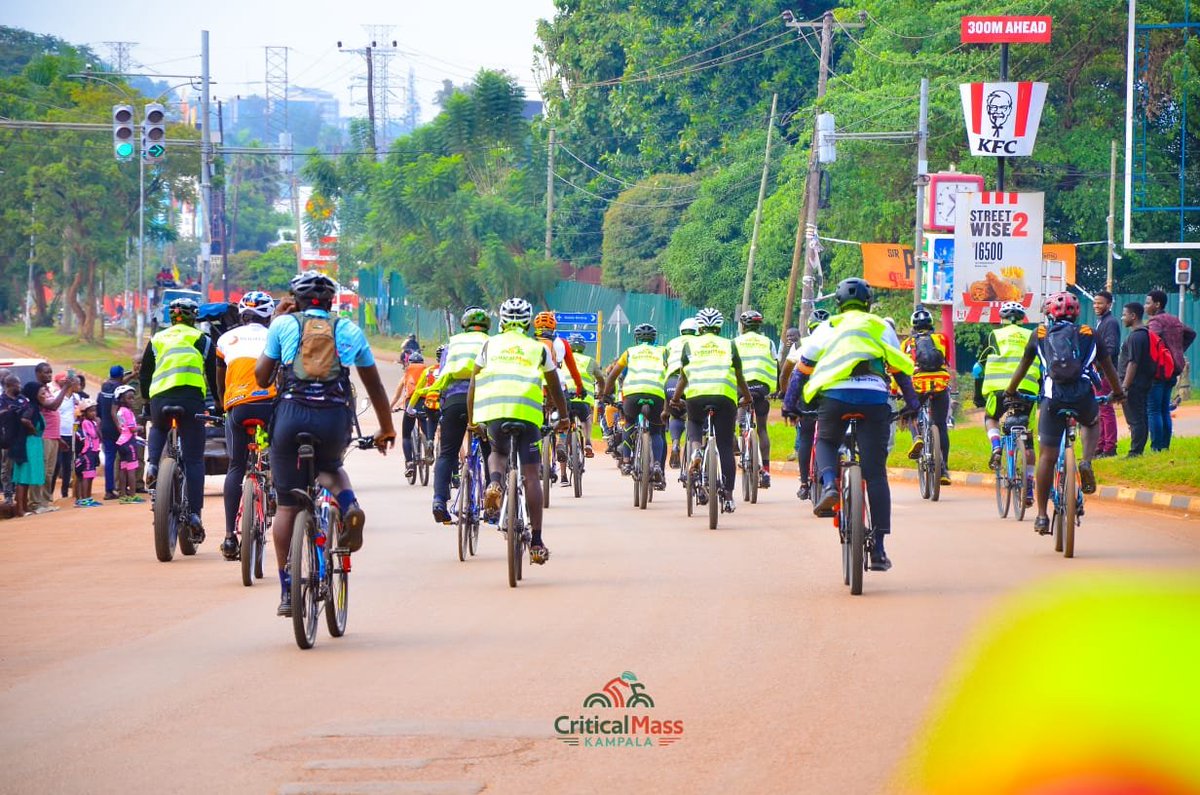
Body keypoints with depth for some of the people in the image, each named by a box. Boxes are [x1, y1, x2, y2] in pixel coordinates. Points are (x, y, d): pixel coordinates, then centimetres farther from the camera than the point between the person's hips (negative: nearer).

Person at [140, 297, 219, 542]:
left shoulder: (157, 340, 21)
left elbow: (144, 377, 23)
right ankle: (194, 514, -4)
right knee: (193, 460, 3)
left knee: (157, 428, 36)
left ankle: (152, 465, 9)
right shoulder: (202, 341, 16)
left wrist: (148, 405, 35)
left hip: (160, 400, 2)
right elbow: (215, 378, 16)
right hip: (192, 398, -2)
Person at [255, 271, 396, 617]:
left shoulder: (284, 324, 10)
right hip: (335, 418, 2)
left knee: (287, 505, 8)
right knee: (330, 467, 34)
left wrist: (273, 325, 21)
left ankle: (287, 591, 5)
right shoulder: (348, 330, 16)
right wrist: (387, 430, 31)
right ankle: (349, 508, 0)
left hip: (291, 414, -2)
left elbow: (261, 377, 12)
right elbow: (374, 385, 20)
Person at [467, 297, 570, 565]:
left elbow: (473, 385, 20)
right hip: (528, 411, -1)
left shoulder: (490, 345, 21)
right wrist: (563, 418, 42)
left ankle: (494, 483, -4)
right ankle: (536, 542, -1)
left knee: (498, 452, 30)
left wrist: (471, 420, 29)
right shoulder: (539, 349, 20)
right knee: (531, 475, 2)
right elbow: (555, 387, 28)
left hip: (492, 410, 1)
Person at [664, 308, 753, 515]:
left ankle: (694, 451, 0)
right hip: (725, 396, 0)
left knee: (694, 423, 31)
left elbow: (683, 377, 20)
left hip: (696, 395, 0)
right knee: (725, 447, 7)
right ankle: (727, 495, 4)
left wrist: (674, 400, 34)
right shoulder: (729, 345, 20)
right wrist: (747, 397, 40)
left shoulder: (690, 345, 18)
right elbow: (739, 377, 24)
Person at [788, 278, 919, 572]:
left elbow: (804, 366, 21)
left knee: (826, 442, 29)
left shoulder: (827, 328, 24)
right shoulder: (882, 328, 25)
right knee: (876, 473, 2)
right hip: (875, 398, 0)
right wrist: (911, 400, 24)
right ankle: (878, 550, -1)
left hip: (835, 395, 0)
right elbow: (899, 366, 20)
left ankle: (828, 485, -5)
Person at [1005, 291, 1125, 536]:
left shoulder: (1040, 334, 18)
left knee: (1047, 456, 6)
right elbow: (1107, 367, 28)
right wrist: (1118, 393, 44)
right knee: (1092, 423, 34)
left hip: (1052, 399, -1)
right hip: (1083, 398, 1)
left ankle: (1042, 515, 5)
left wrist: (1010, 392, 43)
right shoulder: (1087, 335, 18)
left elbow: (1023, 367, 27)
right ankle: (1086, 463, 8)